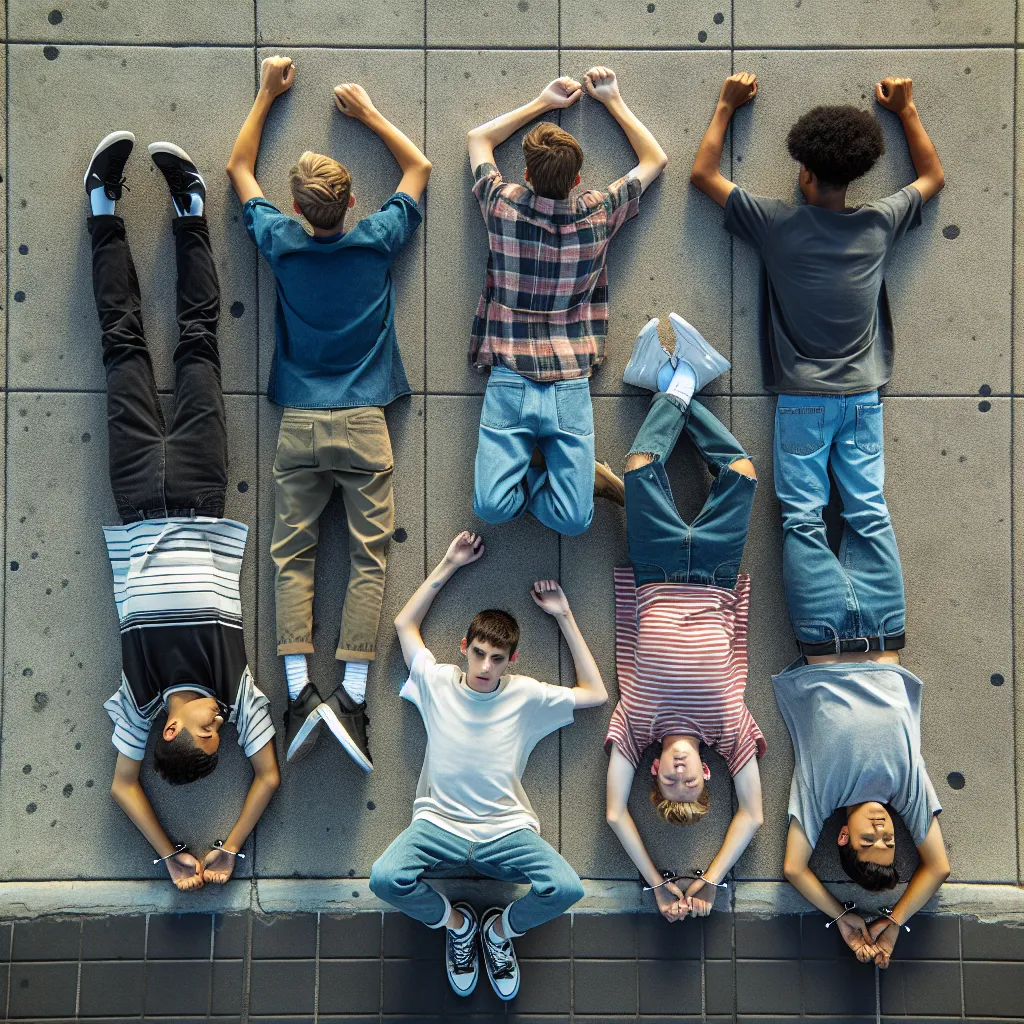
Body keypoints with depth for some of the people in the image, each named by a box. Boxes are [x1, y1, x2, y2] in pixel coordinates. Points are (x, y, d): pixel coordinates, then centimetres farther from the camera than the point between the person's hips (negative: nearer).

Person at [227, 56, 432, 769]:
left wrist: (268, 95, 27)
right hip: (363, 423, -1)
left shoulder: (282, 243, 2)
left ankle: (300, 692, -5)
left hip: (299, 423, 1)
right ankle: (352, 697, -6)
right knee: (369, 557, 0)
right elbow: (419, 167, 17)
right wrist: (367, 111, 22)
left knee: (293, 557, 4)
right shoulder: (377, 241, 0)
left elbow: (239, 168, 20)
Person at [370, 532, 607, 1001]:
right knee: (385, 878, -30)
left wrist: (565, 617, 8)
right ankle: (456, 923, 5)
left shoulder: (525, 695, 4)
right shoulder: (437, 681, 5)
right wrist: (448, 565, 13)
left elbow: (596, 693, 9)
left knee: (566, 888, -27)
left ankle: (500, 929, 9)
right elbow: (404, 623, 15)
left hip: (507, 829, 0)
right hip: (439, 821, 0)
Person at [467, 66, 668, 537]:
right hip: (571, 387, 1)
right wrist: (613, 100, 24)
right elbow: (655, 159, 20)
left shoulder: (503, 206, 0)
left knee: (494, 507, 6)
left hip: (508, 384, -1)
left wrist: (543, 102, 25)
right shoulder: (599, 214, 2)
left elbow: (478, 138, 21)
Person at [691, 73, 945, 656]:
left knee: (804, 522, -2)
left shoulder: (778, 225, -5)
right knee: (870, 516, 3)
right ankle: (885, 649, -2)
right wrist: (906, 109, 31)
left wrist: (727, 106, 16)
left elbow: (704, 174, 6)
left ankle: (826, 651, -9)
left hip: (802, 400, -3)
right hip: (863, 396, 3)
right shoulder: (879, 226, 3)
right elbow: (933, 177, 24)